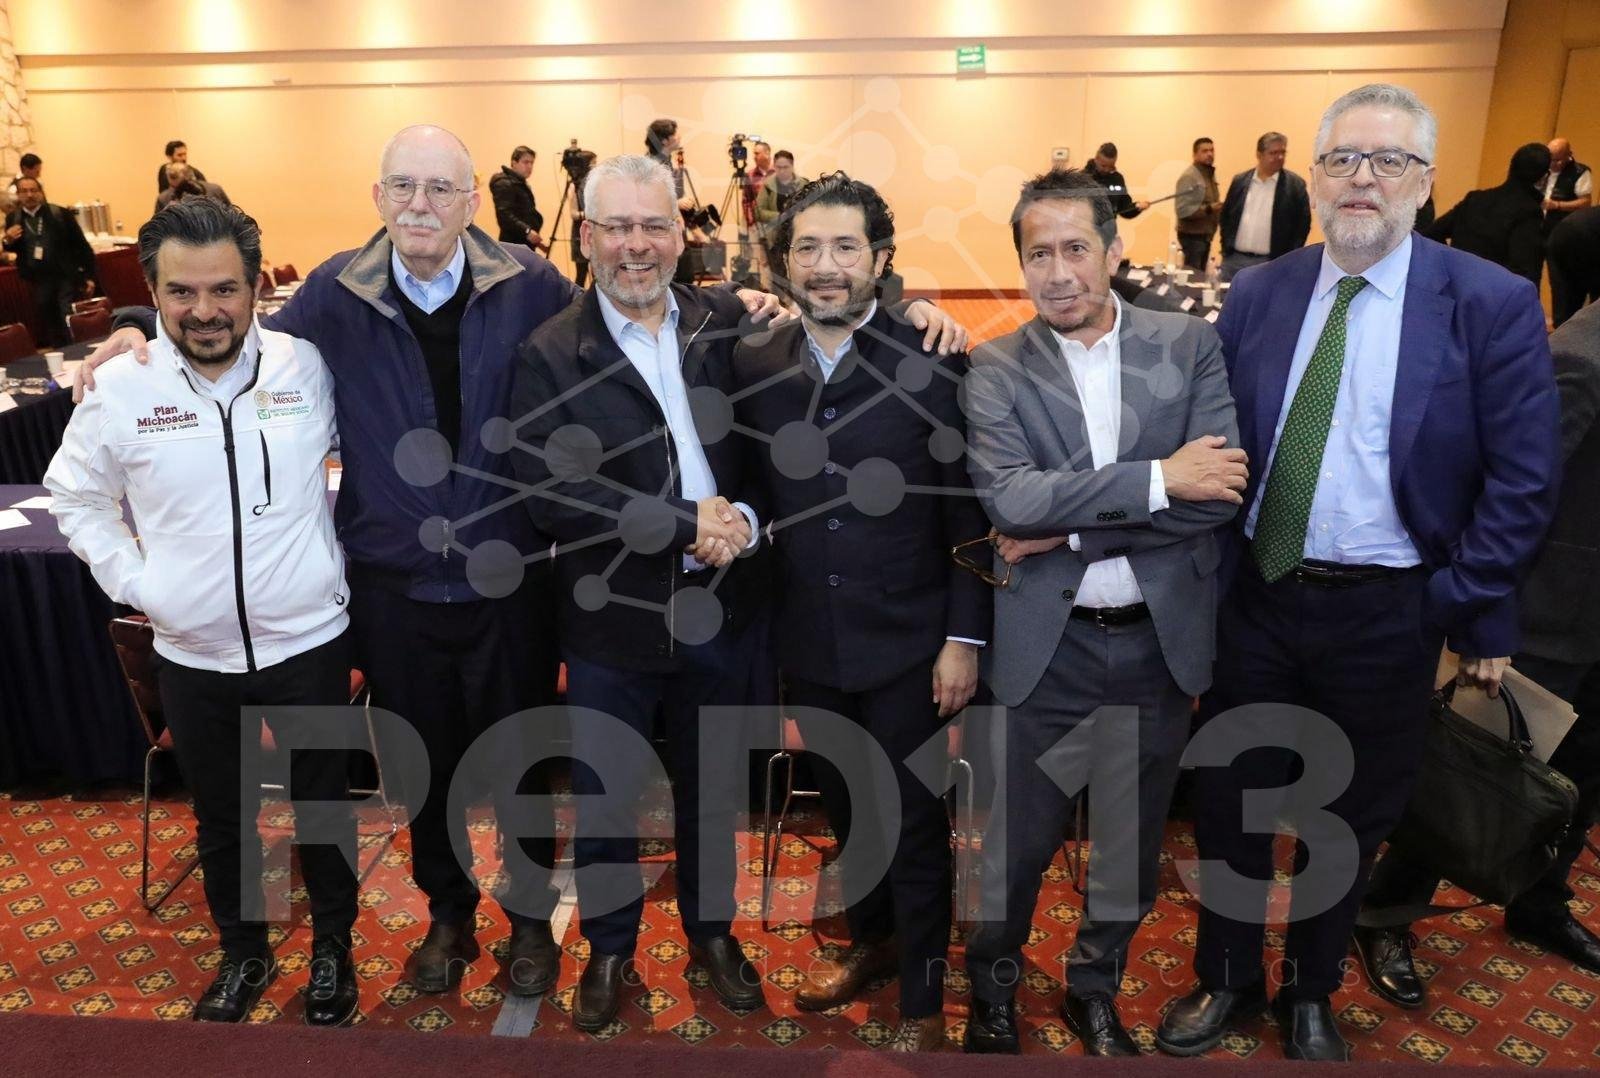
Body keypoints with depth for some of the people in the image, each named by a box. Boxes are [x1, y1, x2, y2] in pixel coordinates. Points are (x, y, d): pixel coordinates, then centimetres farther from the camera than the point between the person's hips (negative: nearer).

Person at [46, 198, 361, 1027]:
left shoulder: (308, 366, -10)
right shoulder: (121, 387, -7)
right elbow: (74, 497, 8)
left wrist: (344, 559, 0)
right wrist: (133, 581, -1)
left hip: (308, 643, -1)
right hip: (192, 656, 2)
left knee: (322, 805, 14)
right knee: (221, 820, 19)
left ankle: (332, 948, 38)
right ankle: (243, 955, 43)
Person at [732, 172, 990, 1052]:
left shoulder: (931, 364, -11)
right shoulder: (753, 367, -1)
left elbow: (966, 510, -8)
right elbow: (752, 498, 4)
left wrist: (965, 636, -10)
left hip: (906, 641, -3)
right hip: (808, 643, 4)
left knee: (914, 823, 9)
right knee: (842, 809, 21)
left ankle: (922, 1001, 31)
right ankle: (870, 940, 47)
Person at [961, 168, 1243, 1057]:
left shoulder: (1191, 344, 0)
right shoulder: (997, 369, -4)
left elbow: (1222, 491, -10)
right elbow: (1009, 498, -19)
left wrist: (1071, 530, -15)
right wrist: (1157, 479, -20)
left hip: (1162, 640, 2)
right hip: (1047, 645, -2)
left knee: (1133, 838, 18)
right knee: (1018, 839, 10)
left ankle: (1097, 990, 43)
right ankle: (993, 985, 38)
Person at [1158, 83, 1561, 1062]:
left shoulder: (1492, 303, -8)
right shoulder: (1258, 294, 1)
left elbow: (1522, 479, -8)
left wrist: (1477, 611, -10)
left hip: (1386, 613, -2)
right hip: (1257, 593, 3)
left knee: (1350, 817, 16)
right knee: (1229, 801, 14)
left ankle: (1312, 993, 41)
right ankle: (1228, 980, 38)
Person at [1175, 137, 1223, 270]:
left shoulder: (1210, 174, 12)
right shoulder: (1189, 176, -15)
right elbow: (1182, 210, -23)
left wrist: (1218, 209, 3)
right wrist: (1209, 209, -29)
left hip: (1205, 235, 8)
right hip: (1193, 236, -8)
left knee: (1200, 274, 11)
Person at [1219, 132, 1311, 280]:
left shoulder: (1295, 185, 0)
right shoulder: (1240, 181, 8)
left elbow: (1303, 224, -1)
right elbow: (1225, 216, 14)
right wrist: (1226, 249, 5)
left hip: (1272, 264, -3)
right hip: (1234, 260, 3)